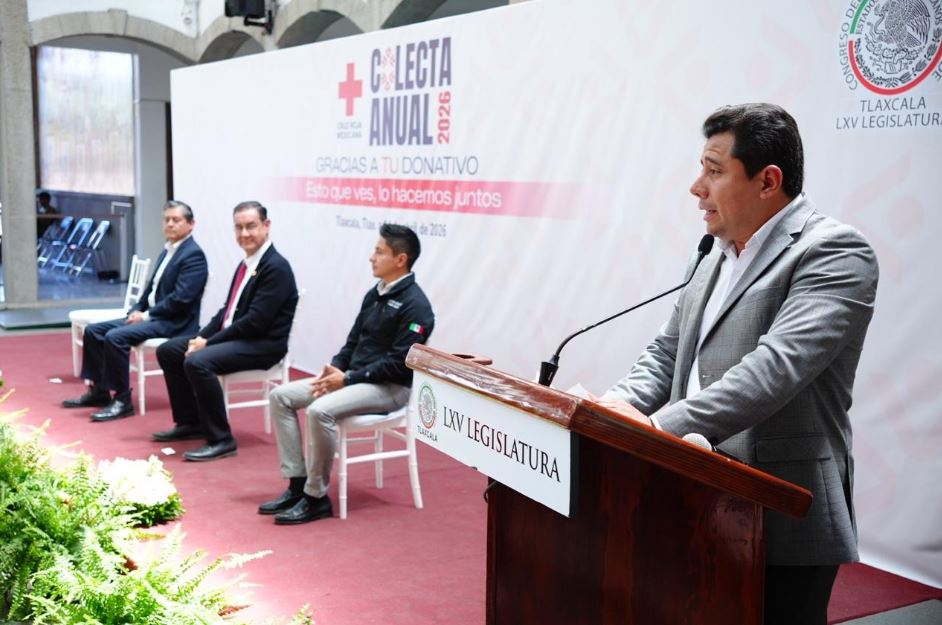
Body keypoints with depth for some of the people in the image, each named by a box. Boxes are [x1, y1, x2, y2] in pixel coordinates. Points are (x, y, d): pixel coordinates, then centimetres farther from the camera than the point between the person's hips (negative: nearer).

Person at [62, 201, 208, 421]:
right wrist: (136, 310, 6)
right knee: (93, 330, 5)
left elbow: (180, 299, -21)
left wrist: (146, 315, -17)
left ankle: (122, 400, -18)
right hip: (151, 316, 10)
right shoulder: (167, 251, 17)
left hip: (173, 322, -10)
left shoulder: (193, 255, -13)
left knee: (115, 336, -27)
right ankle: (99, 390, 14)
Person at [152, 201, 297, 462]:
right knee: (168, 351, 9)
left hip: (263, 344, -10)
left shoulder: (276, 267, -16)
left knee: (197, 361, -30)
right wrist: (202, 336, -1)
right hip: (233, 336, 10)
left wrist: (209, 342, -18)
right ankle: (190, 422, 19)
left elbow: (255, 321, -22)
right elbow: (228, 309, 16)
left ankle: (221, 439, -19)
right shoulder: (246, 264, 13)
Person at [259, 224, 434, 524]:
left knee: (320, 410, -32)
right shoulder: (375, 294, 12)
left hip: (390, 387, -9)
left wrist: (348, 378, -18)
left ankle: (316, 498, -17)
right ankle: (297, 485, -3)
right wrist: (334, 369, -3)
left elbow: (399, 363, -20)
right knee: (281, 395, -1)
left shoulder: (414, 305, -15)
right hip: (354, 378, 9)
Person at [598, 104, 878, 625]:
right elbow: (668, 352, 16)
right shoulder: (720, 256, 14)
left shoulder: (834, 251, -12)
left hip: (779, 525, -7)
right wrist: (618, 405, -4)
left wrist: (661, 425, -29)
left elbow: (778, 366, -26)